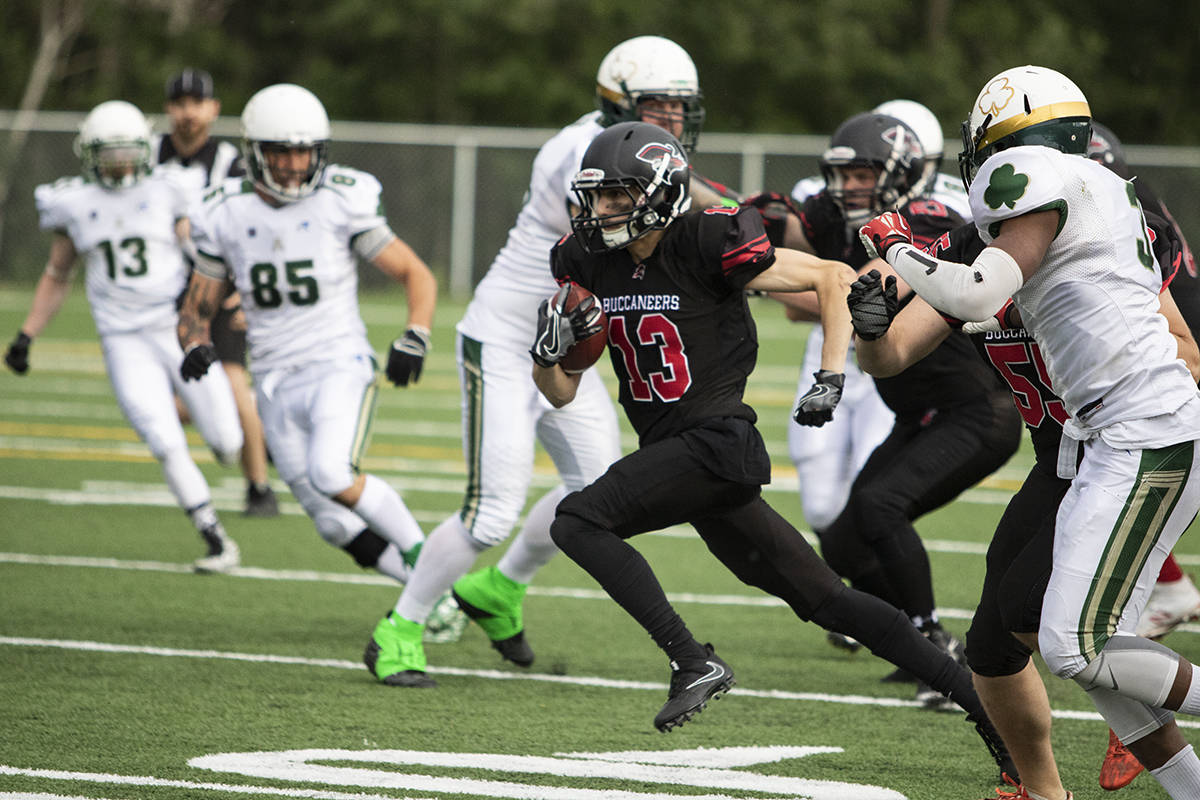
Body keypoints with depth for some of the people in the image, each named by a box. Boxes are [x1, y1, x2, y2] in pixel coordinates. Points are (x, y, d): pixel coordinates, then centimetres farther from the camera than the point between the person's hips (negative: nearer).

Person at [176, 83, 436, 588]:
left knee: (332, 476, -30)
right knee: (340, 527, 0)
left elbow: (417, 275, 0)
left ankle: (421, 558, -11)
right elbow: (196, 311, 10)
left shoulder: (341, 203, -8)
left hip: (340, 370, -4)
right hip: (277, 389, 4)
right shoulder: (227, 217, 1)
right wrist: (196, 347, -13)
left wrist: (413, 340, -18)